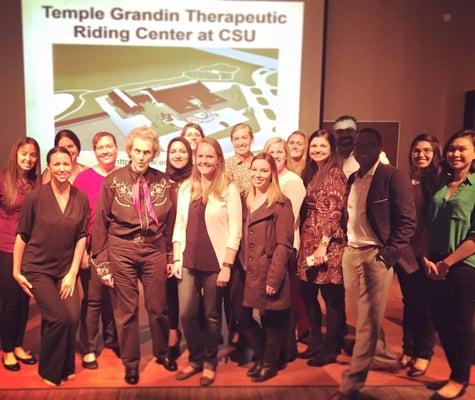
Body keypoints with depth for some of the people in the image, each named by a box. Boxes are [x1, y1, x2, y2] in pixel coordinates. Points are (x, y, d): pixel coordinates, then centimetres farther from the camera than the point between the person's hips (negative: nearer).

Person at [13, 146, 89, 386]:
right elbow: (22, 235, -4)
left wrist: (73, 272, -4)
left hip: (66, 269, 3)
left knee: (72, 318, -8)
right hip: (37, 268, -2)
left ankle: (65, 368, 21)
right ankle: (49, 372, 16)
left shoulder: (81, 198, -3)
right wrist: (17, 271, -2)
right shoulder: (35, 196, -11)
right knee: (58, 318, -11)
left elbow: (81, 237, 0)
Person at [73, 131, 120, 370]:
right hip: (93, 248, -3)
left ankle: (111, 339, 33)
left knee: (113, 295, 14)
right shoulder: (84, 178, -4)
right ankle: (88, 349, 18)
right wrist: (82, 249, -8)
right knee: (93, 299, 3)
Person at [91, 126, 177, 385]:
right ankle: (131, 362, 31)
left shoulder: (162, 181, 0)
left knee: (158, 307, 13)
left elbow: (170, 221, 6)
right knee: (126, 310, 10)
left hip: (154, 250, 2)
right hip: (121, 251, -1)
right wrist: (102, 262, -4)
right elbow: (101, 222, -3)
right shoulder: (113, 181, -6)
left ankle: (162, 352, 38)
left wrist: (171, 256, 7)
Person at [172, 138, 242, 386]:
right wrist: (176, 259, 4)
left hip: (215, 263, -3)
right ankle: (195, 359, 28)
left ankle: (209, 363, 29)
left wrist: (227, 266, -12)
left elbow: (235, 231, -8)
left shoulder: (229, 190, -6)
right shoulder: (185, 188, 7)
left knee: (212, 315, 9)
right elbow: (179, 226, 9)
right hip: (188, 262, 4)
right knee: (186, 314, 5)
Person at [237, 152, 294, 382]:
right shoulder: (247, 201, 12)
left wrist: (274, 278, -17)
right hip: (248, 273, 6)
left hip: (269, 274, -6)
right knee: (243, 318, 10)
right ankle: (261, 355, 35)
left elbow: (284, 245, -12)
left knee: (271, 320, 8)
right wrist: (242, 266, 6)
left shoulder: (281, 203, -7)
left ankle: (270, 363, 31)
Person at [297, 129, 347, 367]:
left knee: (331, 296, 2)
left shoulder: (336, 173, -7)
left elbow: (335, 212, -14)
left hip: (328, 242, -8)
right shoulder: (311, 173, 15)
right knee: (307, 292, 12)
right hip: (309, 239, 8)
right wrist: (306, 240, 12)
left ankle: (331, 349, 15)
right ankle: (316, 342, 27)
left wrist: (324, 243, -19)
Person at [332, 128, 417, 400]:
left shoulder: (394, 177, -9)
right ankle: (380, 352, 41)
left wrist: (387, 255, -15)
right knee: (363, 318, 18)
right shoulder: (352, 179, 12)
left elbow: (407, 221, -11)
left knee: (369, 321, -1)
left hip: (377, 255, -7)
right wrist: (346, 245, 10)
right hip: (351, 254, 7)